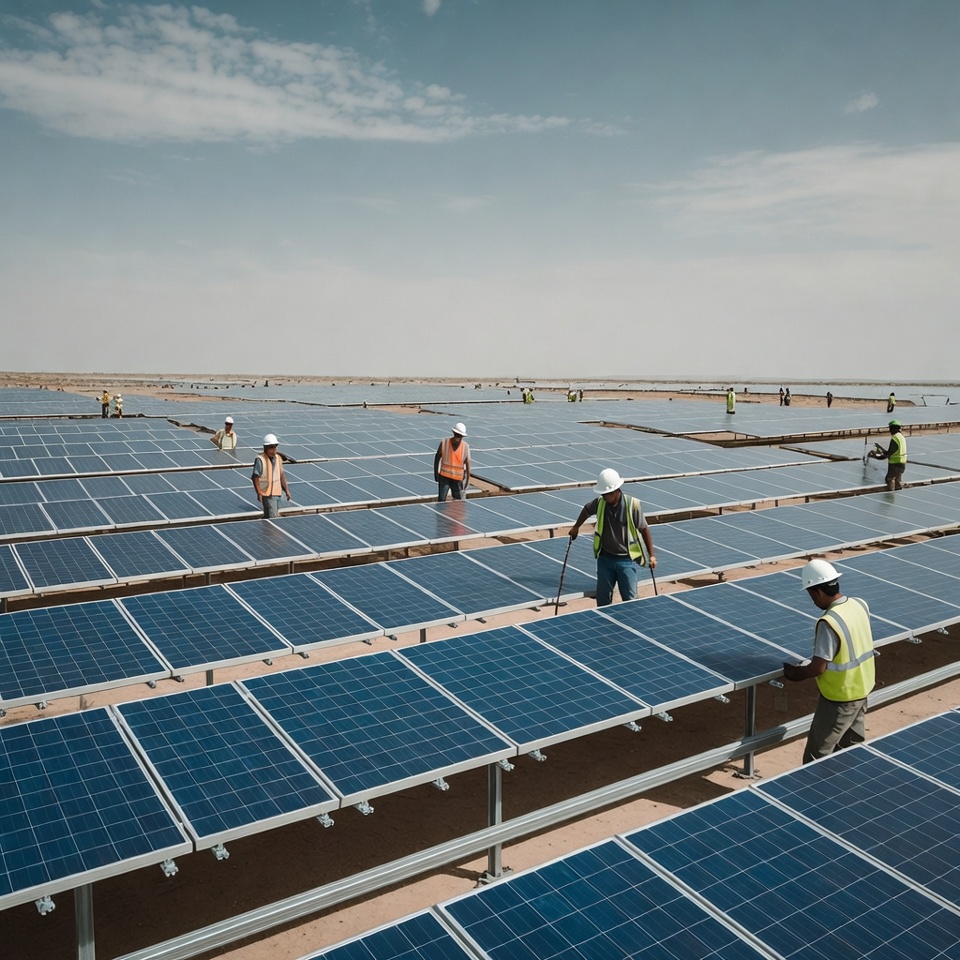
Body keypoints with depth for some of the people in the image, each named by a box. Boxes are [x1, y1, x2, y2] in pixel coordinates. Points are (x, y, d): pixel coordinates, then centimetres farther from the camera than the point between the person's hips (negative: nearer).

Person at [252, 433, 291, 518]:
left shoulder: (278, 458, 9)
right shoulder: (260, 459, -14)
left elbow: (282, 475, 17)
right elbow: (255, 477, -15)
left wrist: (286, 490, 15)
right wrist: (259, 493, -20)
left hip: (277, 493, 7)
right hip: (267, 494, -7)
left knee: (267, 516, 15)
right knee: (273, 517, -12)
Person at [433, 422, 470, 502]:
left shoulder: (466, 446, -8)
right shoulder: (444, 443, -8)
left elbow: (467, 463, -1)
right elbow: (437, 457, 5)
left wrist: (468, 479, -1)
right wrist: (436, 473, 5)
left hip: (458, 478, 1)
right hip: (444, 476, -1)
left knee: (458, 500, 8)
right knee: (441, 499, -6)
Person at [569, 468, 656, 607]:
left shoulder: (632, 504, -15)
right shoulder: (600, 502, -6)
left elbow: (644, 529, -6)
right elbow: (587, 510, 18)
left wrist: (651, 555, -4)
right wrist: (576, 527, 25)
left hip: (627, 560, -3)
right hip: (605, 558, 3)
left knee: (630, 598, 1)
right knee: (602, 598, 9)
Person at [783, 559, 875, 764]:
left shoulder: (828, 623, -29)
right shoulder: (860, 605, -4)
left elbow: (818, 668, -26)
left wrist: (795, 672, -7)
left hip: (840, 697, -8)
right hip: (862, 689, 8)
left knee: (816, 756, 5)